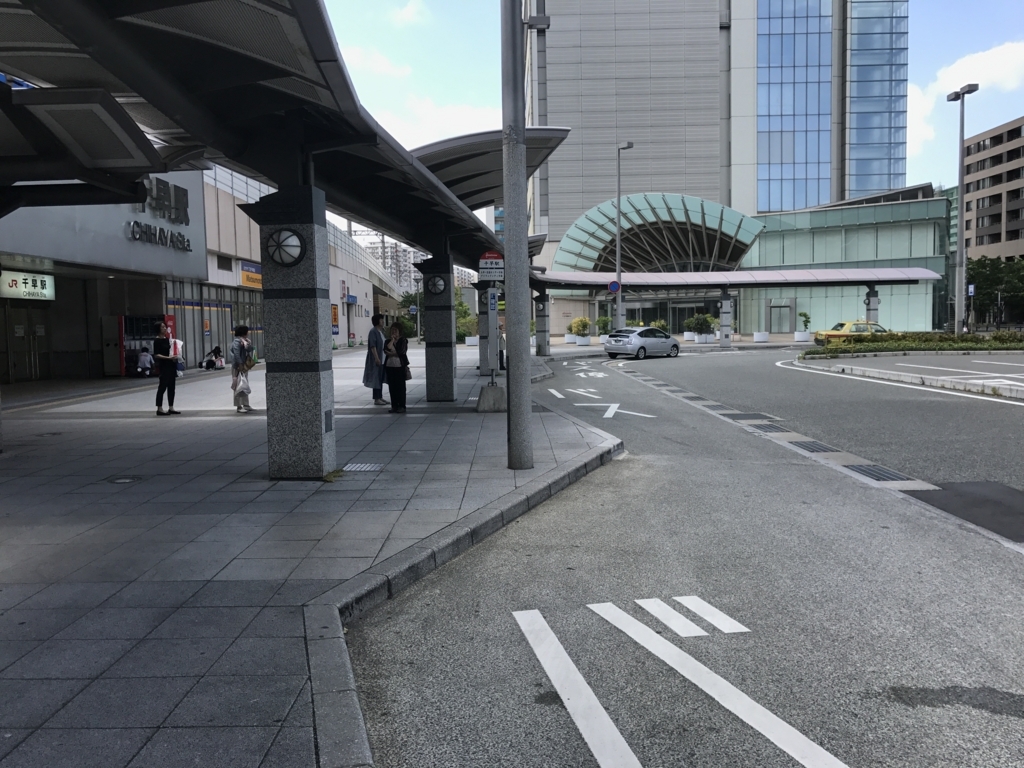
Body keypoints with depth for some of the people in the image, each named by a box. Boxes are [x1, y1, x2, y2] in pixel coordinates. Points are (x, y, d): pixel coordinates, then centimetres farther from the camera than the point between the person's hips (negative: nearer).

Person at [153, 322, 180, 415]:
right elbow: (156, 355, -14)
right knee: (163, 386, -7)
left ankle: (171, 408, 15)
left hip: (171, 365, 8)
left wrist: (175, 356, 3)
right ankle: (159, 409, -4)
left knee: (171, 387, 10)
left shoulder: (168, 339, 13)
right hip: (164, 366, -8)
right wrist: (168, 357, -23)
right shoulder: (157, 341, -8)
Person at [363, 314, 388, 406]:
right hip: (377, 360, -9)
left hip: (383, 359, 9)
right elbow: (372, 346, -19)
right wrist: (376, 358, -23)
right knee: (376, 378, -4)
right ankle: (376, 399, -1)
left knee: (381, 379, 12)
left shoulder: (381, 331, 15)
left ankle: (380, 397, 19)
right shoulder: (373, 331, -12)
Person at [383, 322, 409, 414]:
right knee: (392, 387, 5)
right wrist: (392, 340, -4)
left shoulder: (403, 341, 2)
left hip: (400, 366, -4)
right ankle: (394, 406, 11)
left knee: (401, 386, -1)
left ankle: (402, 406, 3)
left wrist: (391, 353, -6)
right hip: (390, 366, 4)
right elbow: (386, 350, -6)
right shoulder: (388, 341, 14)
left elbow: (401, 352, -12)